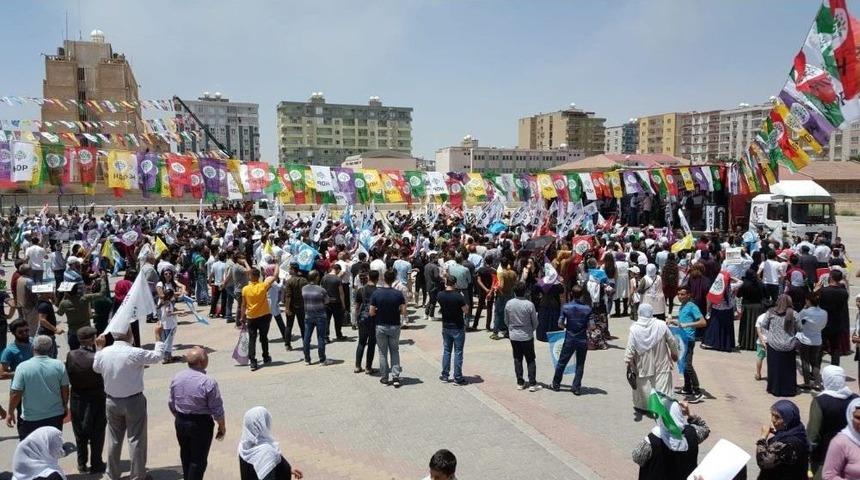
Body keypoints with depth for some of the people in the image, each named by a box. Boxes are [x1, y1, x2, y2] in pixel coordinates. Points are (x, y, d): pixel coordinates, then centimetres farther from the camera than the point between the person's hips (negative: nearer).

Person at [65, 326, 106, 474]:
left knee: (80, 433, 17)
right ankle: (96, 464, 20)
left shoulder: (71, 355, -11)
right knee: (97, 433, 12)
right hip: (96, 399, -3)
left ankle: (82, 464, 28)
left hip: (77, 398, 4)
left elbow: (68, 377, -5)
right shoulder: (97, 357, -23)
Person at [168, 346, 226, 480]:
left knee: (185, 455, 23)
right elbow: (217, 410, -16)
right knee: (198, 459, 6)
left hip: (180, 422, 6)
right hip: (201, 424, -6)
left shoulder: (176, 378, -3)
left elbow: (171, 404, 7)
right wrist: (222, 427, -1)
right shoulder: (208, 382, -21)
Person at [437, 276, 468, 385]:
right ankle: (458, 378, 6)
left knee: (446, 350, 16)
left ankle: (445, 375, 21)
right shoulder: (458, 296, -20)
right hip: (458, 327, -4)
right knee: (458, 352, 3)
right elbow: (466, 310, -14)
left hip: (446, 326, 5)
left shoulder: (440, 295, -5)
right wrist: (463, 300, 0)